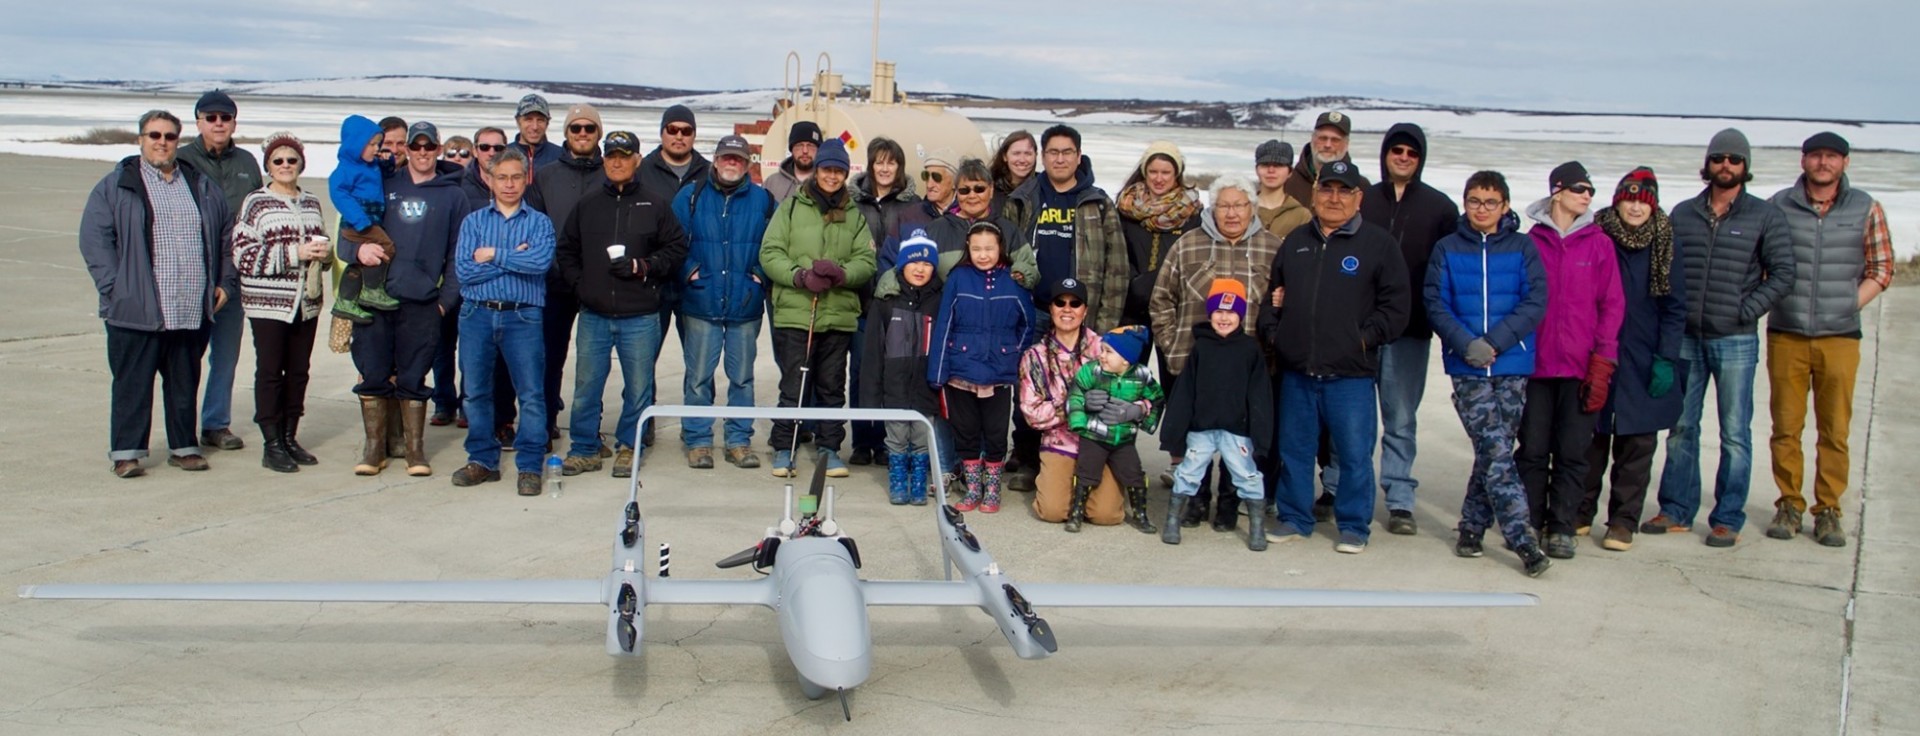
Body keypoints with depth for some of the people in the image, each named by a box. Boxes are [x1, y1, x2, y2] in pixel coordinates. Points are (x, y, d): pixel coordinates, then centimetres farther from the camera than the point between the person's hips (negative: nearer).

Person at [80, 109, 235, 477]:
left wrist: (226, 281, 12)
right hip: (137, 311, -4)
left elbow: (227, 236, 21)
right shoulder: (116, 185, 2)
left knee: (185, 384, 11)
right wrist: (114, 287, -11)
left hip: (193, 311, 4)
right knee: (133, 384, 0)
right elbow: (94, 237, -3)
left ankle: (183, 446, 20)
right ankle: (126, 452, 7)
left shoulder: (202, 186, 16)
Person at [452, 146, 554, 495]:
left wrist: (494, 255, -7)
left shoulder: (539, 222, 8)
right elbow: (464, 269, -5)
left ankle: (530, 466, 1)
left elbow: (541, 261, -13)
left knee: (531, 393, -5)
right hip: (477, 313, 2)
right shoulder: (473, 221, 11)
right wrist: (515, 259, -8)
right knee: (476, 391, 8)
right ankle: (482, 460, 19)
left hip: (522, 316, -2)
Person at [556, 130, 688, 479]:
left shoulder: (655, 205, 3)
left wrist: (643, 266, -9)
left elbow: (677, 248, 3)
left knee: (639, 386, 4)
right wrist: (578, 283, 2)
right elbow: (565, 250, 16)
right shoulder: (587, 203, 10)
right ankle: (585, 449, 16)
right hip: (594, 314, 2)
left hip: (640, 315, -2)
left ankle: (628, 447, 18)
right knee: (586, 385, 4)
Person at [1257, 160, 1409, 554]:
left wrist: (1365, 339, -11)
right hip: (1296, 372, 4)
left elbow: (1395, 307, -3)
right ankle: (1294, 518, 25)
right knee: (1294, 450, 12)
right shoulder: (1295, 242, 14)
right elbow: (1272, 295, 21)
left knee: (1354, 453, 1)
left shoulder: (1378, 244, -1)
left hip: (1350, 374, -4)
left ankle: (1354, 526, 14)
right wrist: (1272, 332, 7)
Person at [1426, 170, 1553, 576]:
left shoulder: (1523, 248, 6)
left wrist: (1495, 341, -14)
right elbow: (1435, 304, 1)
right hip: (1466, 368, -1)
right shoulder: (1447, 249, 7)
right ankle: (1522, 538, -10)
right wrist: (1466, 343, -14)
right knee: (1495, 450, -10)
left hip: (1513, 365, 1)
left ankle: (1473, 526, 21)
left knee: (1494, 451, 5)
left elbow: (1535, 303, -2)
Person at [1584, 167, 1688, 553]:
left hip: (1642, 364, 0)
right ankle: (1580, 512, 17)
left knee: (1635, 446, 4)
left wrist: (1666, 359, -6)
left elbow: (1675, 307, 1)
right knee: (1589, 441, 6)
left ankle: (1624, 520, 11)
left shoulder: (1663, 246, 1)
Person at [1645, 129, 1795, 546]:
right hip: (1686, 338, 3)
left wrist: (1746, 311, -11)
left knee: (1735, 434, 1)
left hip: (1735, 342, -3)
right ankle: (1676, 511, 18)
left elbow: (1782, 274, -3)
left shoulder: (1765, 217, 1)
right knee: (1681, 428, 9)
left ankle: (1728, 519, 7)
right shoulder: (1683, 214, 9)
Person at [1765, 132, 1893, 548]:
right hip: (1786, 336, 0)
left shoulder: (1865, 209, 4)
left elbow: (1881, 270, 8)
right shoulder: (1779, 206, 4)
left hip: (1839, 338, 0)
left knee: (1835, 430, 2)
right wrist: (1772, 303, -3)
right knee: (1786, 427, 4)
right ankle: (1789, 505, 16)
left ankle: (1828, 510, 11)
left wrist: (1847, 307, -2)